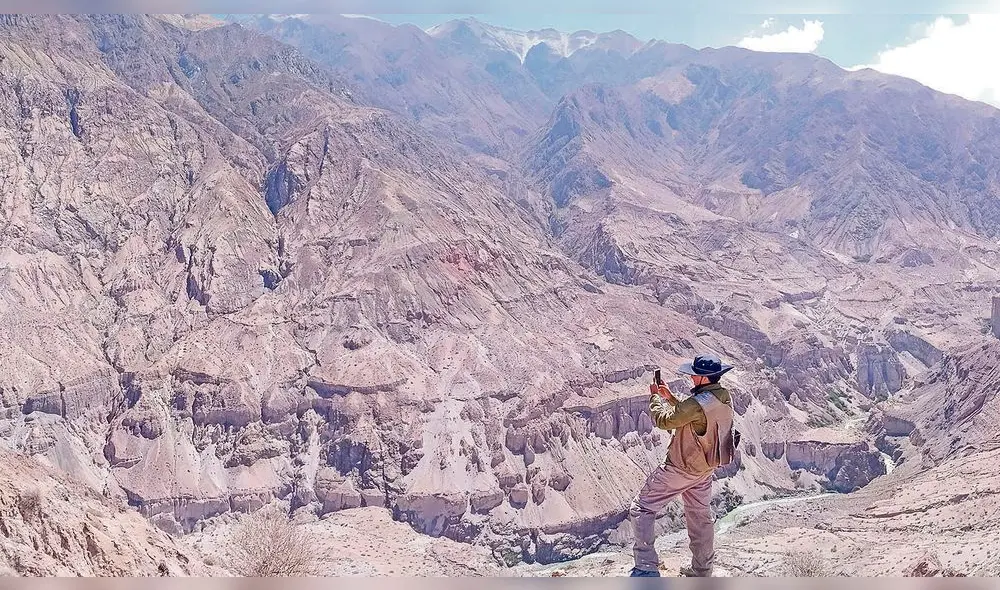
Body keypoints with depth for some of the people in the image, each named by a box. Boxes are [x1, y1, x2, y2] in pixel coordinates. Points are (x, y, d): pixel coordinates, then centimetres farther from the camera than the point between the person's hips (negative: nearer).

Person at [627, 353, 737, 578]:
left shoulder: (699, 403, -31)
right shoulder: (724, 397, -2)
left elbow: (664, 420, -21)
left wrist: (655, 397, -6)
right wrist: (670, 398, 5)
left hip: (681, 468, -9)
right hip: (705, 468, 9)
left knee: (641, 509, -1)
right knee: (700, 516, 22)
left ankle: (647, 568, -4)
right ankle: (702, 571, 34)